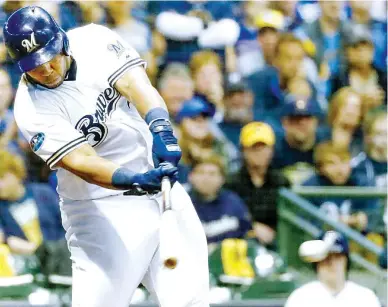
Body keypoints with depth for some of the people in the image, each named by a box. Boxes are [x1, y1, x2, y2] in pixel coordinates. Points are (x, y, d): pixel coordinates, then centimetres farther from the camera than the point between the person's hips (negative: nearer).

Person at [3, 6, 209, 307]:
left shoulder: (93, 40, -5)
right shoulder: (31, 108, -15)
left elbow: (134, 84, -19)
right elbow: (79, 161, -25)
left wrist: (160, 127, -39)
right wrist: (133, 179, -42)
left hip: (161, 184, 4)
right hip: (102, 209, -4)